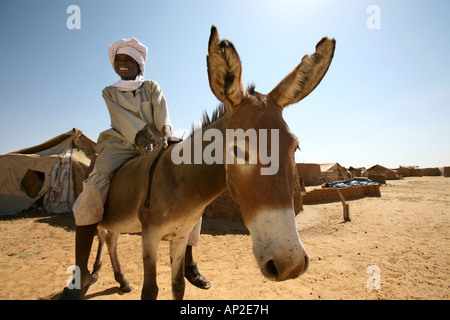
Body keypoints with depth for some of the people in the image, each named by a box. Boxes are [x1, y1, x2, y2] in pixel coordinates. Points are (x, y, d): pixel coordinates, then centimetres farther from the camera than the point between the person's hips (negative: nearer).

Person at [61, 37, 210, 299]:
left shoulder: (152, 87, 18)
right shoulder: (110, 92, 18)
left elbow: (162, 111, -2)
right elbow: (121, 117, -2)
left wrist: (165, 134, -24)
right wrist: (138, 135, -21)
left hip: (155, 146, 1)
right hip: (121, 145, 0)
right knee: (93, 190, -28)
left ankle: (188, 261, -5)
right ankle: (81, 272, -19)